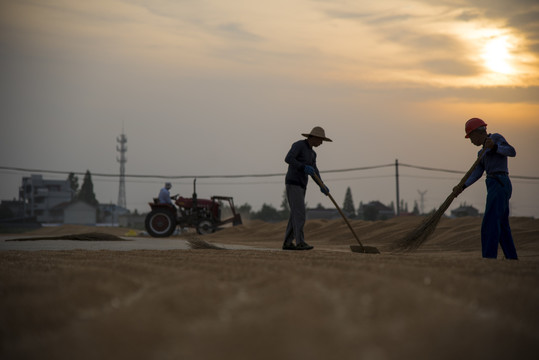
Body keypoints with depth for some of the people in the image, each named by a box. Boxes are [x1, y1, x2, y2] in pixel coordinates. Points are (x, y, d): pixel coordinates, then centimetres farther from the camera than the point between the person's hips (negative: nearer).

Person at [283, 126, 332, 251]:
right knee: (299, 213, -16)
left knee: (296, 215, 5)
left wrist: (322, 186, -6)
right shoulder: (298, 144, -10)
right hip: (292, 183, -9)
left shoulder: (312, 153, 19)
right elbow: (288, 159, -24)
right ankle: (300, 243, -18)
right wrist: (303, 167, -26)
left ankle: (287, 243, 6)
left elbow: (314, 172, 10)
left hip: (301, 186, 9)